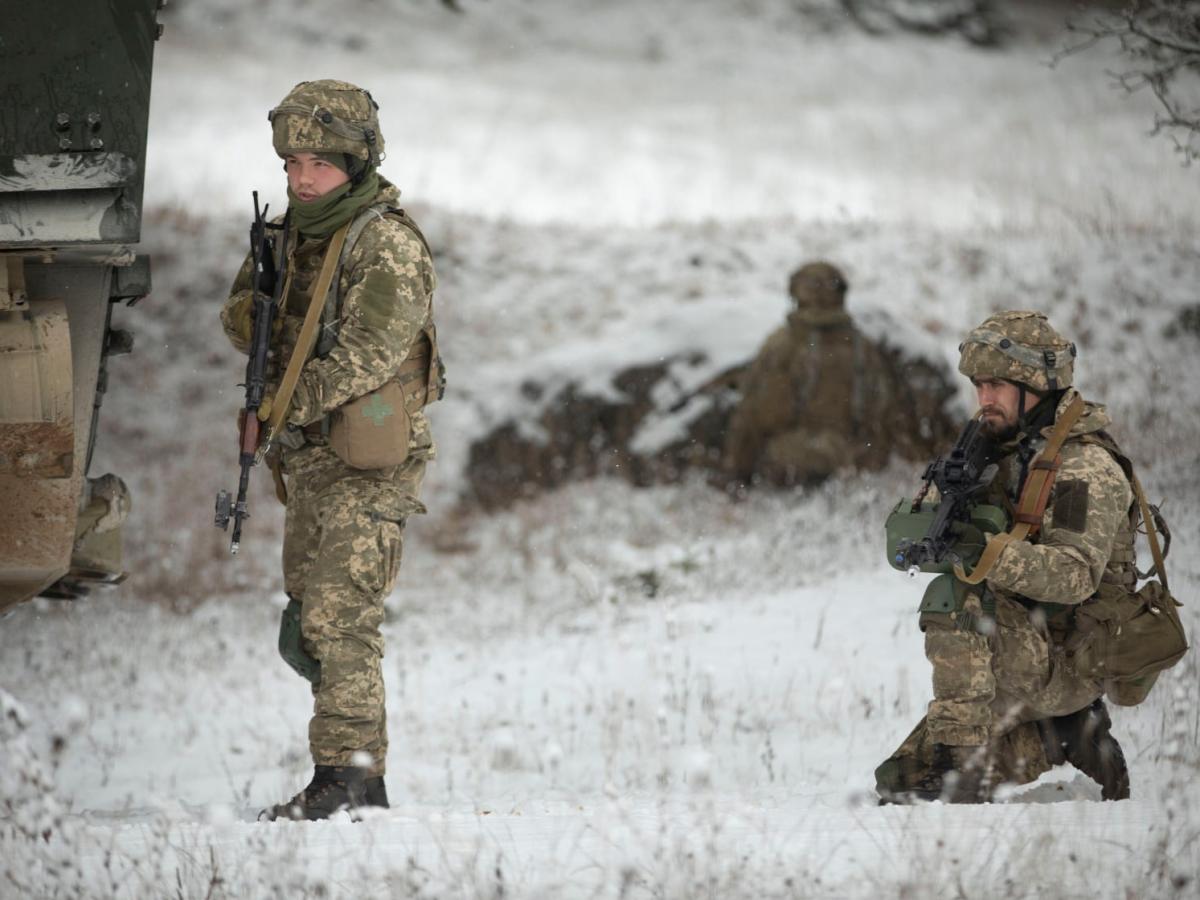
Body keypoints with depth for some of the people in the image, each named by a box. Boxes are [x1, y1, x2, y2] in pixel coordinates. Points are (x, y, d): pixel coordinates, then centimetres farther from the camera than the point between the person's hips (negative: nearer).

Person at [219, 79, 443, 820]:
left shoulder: (389, 246, -13)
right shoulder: (297, 234, 14)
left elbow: (367, 355, -22)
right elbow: (243, 321, 18)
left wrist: (280, 407, -21)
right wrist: (251, 311, -6)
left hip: (366, 465, -9)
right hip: (310, 460, 9)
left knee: (339, 619, -15)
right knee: (309, 628, 12)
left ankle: (343, 778, -14)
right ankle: (367, 780, 19)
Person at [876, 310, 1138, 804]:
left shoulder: (1085, 466, -16)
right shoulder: (1007, 451, 9)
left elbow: (1076, 574, -30)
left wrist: (986, 551, -43)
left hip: (1069, 659, -9)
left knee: (956, 598, -33)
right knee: (898, 780, 10)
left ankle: (957, 757, -31)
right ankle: (1073, 734, 13)